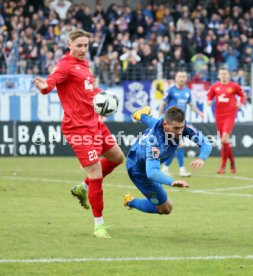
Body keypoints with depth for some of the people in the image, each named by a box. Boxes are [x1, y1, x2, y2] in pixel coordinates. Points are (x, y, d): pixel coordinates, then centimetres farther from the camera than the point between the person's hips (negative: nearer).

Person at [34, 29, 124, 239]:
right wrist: (44, 86, -54)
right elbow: (51, 82, -31)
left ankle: (83, 188, 37)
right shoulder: (66, 65, -14)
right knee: (95, 174, -11)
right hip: (78, 127, -9)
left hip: (94, 122, 9)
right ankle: (99, 225, 0)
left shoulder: (84, 63, 12)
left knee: (117, 157, 23)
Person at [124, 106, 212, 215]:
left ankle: (142, 116, 70)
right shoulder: (154, 141, -49)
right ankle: (131, 202, 24)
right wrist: (172, 182, -76)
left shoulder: (179, 124, -32)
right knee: (165, 208, 1)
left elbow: (205, 143, -31)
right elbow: (151, 172, -59)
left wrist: (201, 158, -54)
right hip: (139, 170, -6)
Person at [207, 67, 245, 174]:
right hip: (219, 115, 4)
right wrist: (209, 101, -7)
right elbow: (209, 96, 15)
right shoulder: (215, 86, 6)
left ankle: (223, 165, -16)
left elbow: (242, 95, 12)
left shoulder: (234, 86, 0)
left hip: (230, 114, -4)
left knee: (225, 136, -19)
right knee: (224, 140, 7)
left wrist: (240, 103, -6)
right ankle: (232, 161, 27)